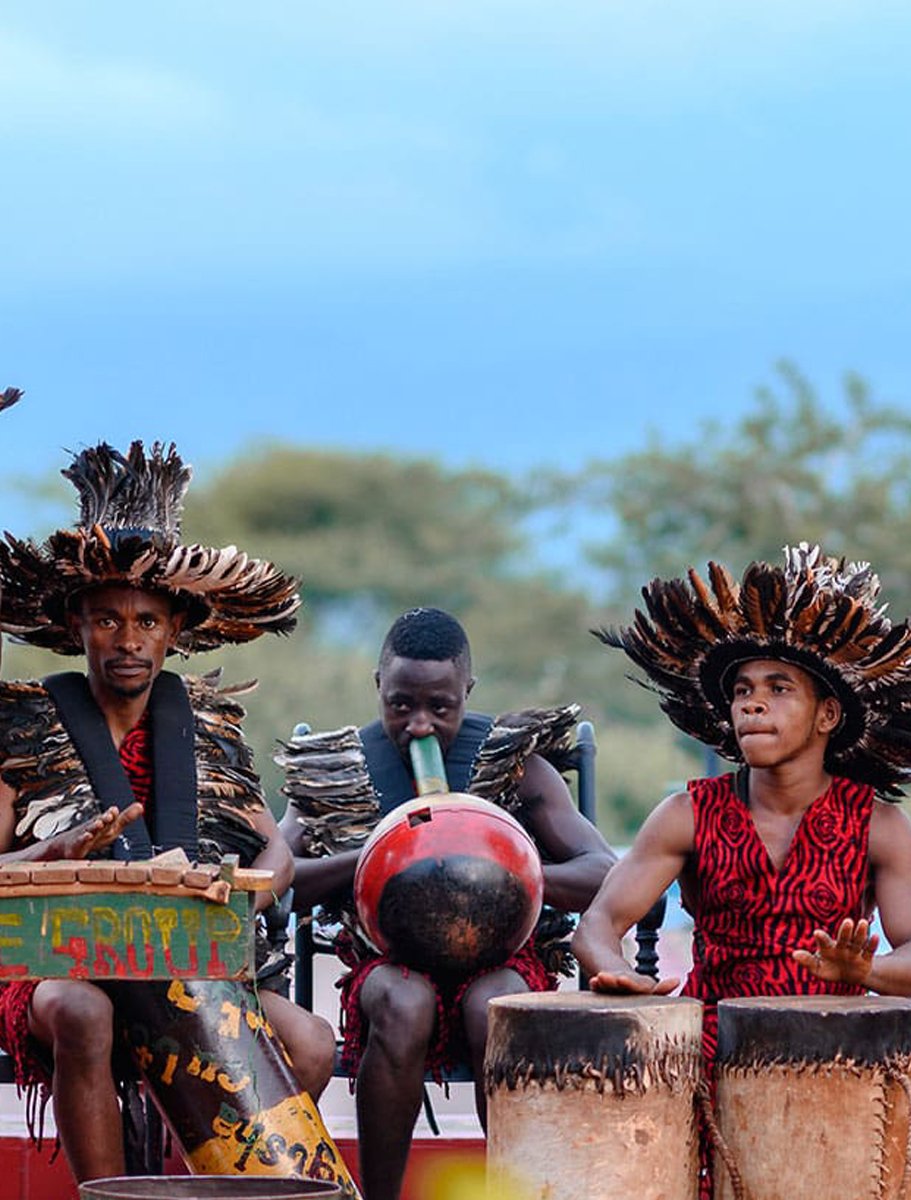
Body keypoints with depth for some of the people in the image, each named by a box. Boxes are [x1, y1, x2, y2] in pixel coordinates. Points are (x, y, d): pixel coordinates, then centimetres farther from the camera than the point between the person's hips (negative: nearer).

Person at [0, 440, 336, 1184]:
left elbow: (275, 849, 12)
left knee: (310, 1043, -25)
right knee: (85, 1014, -39)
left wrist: (244, 905, -11)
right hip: (60, 968, -3)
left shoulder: (207, 724, 12)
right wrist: (60, 850, -23)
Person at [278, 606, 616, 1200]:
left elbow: (605, 874, -6)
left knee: (495, 1006, -36)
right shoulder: (338, 766, 6)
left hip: (498, 954, -1)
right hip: (388, 960, 1)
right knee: (403, 1004, -36)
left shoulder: (512, 761, 3)